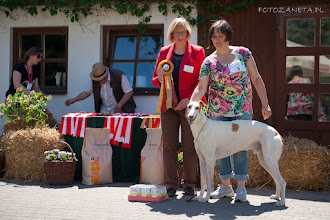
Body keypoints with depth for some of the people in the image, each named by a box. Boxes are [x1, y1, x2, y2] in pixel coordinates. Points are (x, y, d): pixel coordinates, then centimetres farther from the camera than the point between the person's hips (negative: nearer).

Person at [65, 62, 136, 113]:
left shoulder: (119, 76, -15)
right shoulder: (93, 80, -1)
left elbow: (129, 92, -11)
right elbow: (87, 92, 14)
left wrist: (119, 106, -16)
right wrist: (74, 99, 3)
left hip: (122, 111, -4)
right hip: (104, 112, 4)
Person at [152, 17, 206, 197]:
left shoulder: (197, 52, 2)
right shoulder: (164, 52, 11)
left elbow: (200, 81, 0)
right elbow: (155, 80, 16)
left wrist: (188, 99, -12)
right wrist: (160, 78, -8)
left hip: (189, 105, -2)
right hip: (169, 105, 3)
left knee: (189, 146, -1)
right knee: (169, 146, 0)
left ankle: (189, 184, 10)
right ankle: (171, 185, 8)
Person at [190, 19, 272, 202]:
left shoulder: (243, 53, 1)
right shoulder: (209, 62, 1)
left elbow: (256, 79, 4)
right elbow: (201, 87, -7)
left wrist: (265, 104, 0)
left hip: (242, 109, -1)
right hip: (218, 110, 2)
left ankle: (241, 187, 4)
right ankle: (225, 185, 17)